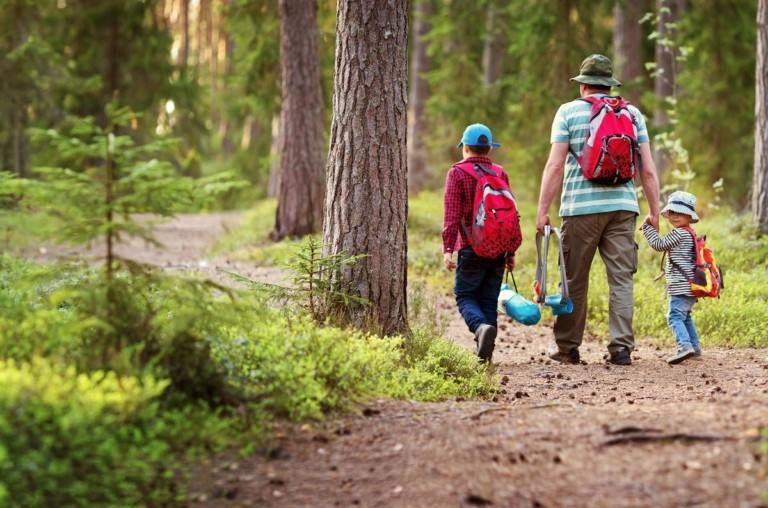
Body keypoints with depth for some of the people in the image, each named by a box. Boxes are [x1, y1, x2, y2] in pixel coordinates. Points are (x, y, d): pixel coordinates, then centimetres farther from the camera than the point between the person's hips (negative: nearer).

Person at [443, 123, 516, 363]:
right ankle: (484, 352, 5)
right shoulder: (500, 173, 12)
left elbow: (452, 214, -9)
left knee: (465, 295, 4)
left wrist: (447, 248, -10)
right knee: (489, 299, 8)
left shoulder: (457, 173, -2)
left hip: (471, 247, -4)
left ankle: (481, 326, -25)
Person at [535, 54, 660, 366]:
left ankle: (567, 347, 15)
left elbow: (555, 166, -4)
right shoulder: (633, 114, 9)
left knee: (574, 279, 7)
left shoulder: (569, 112, 2)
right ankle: (621, 347, -3)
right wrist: (654, 212, 12)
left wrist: (542, 211, -2)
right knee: (621, 278, 3)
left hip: (581, 207, -2)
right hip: (623, 206, 2)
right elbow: (648, 170, 5)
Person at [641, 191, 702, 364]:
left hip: (681, 287, -10)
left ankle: (685, 345, -31)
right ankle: (695, 348, 27)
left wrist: (647, 226, -9)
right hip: (689, 287, 10)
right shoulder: (689, 234, 18)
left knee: (675, 316, -17)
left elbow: (659, 244, -16)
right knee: (685, 316, 23)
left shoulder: (679, 233, -13)